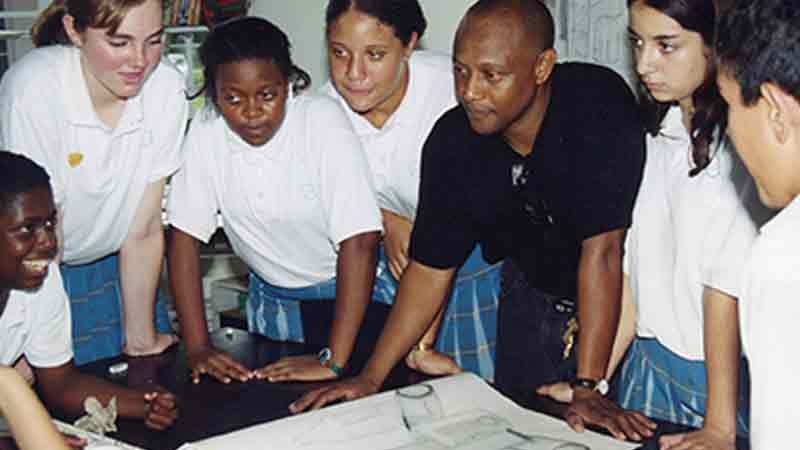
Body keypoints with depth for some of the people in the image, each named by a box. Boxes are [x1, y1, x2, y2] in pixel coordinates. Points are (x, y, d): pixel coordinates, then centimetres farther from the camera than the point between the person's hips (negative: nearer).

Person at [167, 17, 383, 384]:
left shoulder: (323, 120, -26)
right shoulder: (206, 132, -15)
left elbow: (360, 241, -30)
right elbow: (184, 235, -10)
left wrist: (334, 360, -33)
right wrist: (197, 347, -18)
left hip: (346, 289, -3)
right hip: (270, 294, 3)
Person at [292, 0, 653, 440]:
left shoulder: (599, 106, -31)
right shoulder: (450, 141, -15)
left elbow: (601, 249, -33)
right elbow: (430, 267, -8)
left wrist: (588, 389, -32)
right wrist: (371, 377, -11)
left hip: (620, 296, -3)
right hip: (534, 295, 4)